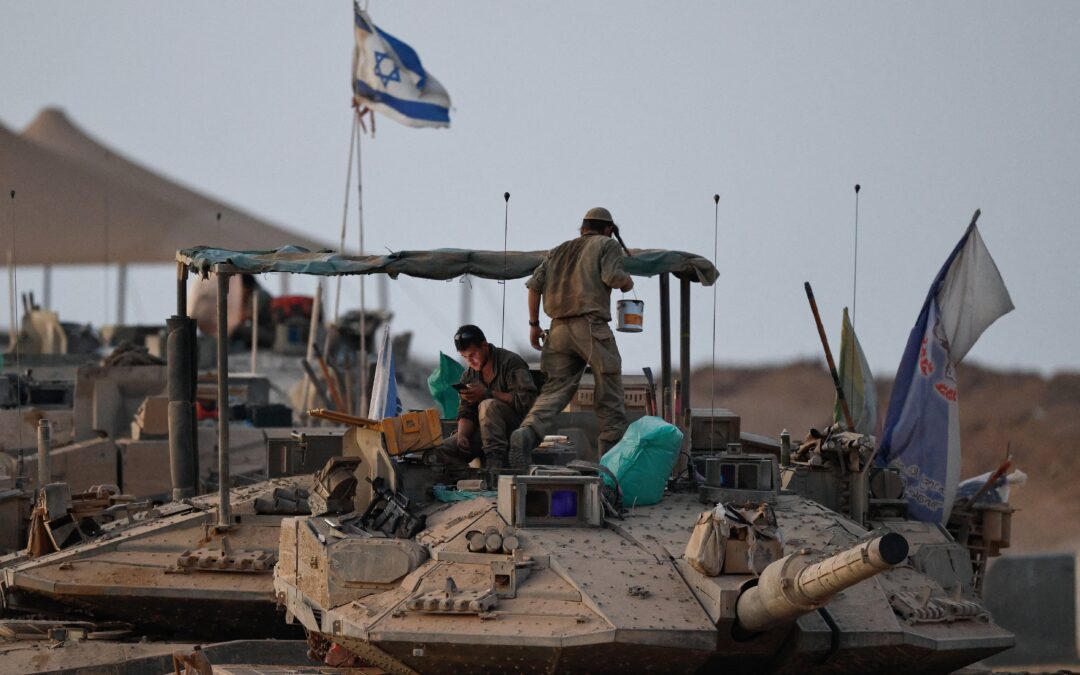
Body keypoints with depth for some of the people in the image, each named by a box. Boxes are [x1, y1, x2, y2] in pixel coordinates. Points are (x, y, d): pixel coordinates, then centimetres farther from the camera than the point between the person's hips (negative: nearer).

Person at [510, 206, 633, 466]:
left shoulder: (560, 250, 23)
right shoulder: (607, 245, 8)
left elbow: (535, 284, 13)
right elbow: (613, 277, -10)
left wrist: (534, 324, 18)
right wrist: (627, 282, 13)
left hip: (559, 328, 5)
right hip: (591, 325, -5)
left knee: (555, 389, -3)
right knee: (609, 393, 5)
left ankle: (527, 432, -28)